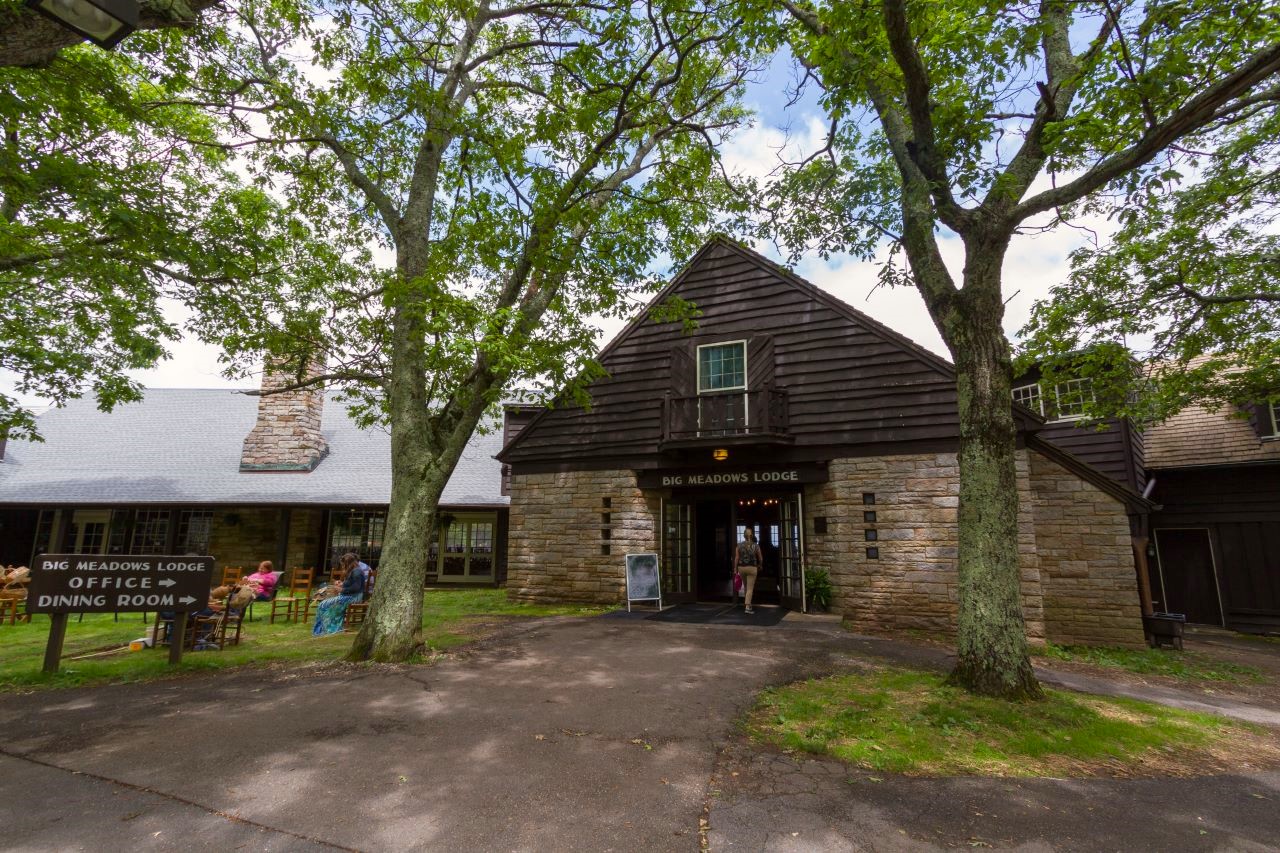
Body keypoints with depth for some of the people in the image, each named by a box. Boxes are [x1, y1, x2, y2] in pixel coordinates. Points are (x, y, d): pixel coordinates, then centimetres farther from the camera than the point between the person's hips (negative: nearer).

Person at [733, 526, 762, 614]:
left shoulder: (739, 545, -4)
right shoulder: (756, 546, -5)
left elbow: (736, 558, -6)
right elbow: (760, 558, 7)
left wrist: (735, 569, 1)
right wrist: (760, 565, 27)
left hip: (741, 568, 2)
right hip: (752, 568, -2)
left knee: (746, 586, 22)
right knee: (750, 588, 0)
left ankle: (748, 603, 30)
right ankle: (747, 607, -10)